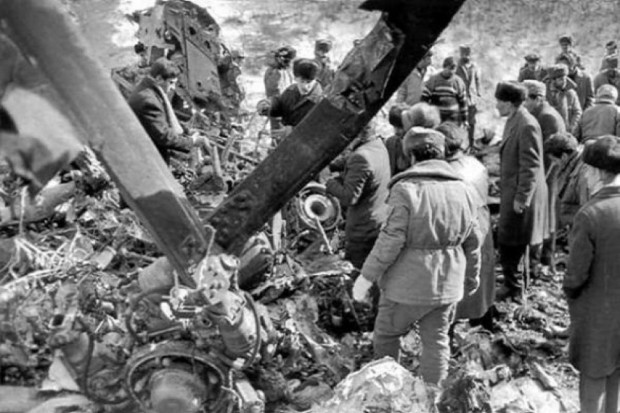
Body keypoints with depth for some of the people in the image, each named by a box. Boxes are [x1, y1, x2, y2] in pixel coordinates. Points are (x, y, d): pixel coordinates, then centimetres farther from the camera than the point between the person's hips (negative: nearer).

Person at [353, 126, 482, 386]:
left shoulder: (406, 189, -16)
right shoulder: (464, 190, 3)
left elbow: (391, 240, -19)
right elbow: (472, 243, 9)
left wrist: (367, 277, -11)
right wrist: (472, 277, 23)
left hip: (407, 284, -5)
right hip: (447, 285, 6)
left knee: (386, 335, 14)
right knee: (436, 341, 16)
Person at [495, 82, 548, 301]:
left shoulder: (527, 125, -20)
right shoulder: (513, 121, 10)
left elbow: (530, 166, -21)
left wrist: (521, 198, -19)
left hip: (521, 194, -9)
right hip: (511, 192, 9)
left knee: (511, 244, 0)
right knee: (506, 242, 17)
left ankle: (513, 290, 13)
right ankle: (511, 285, 30)